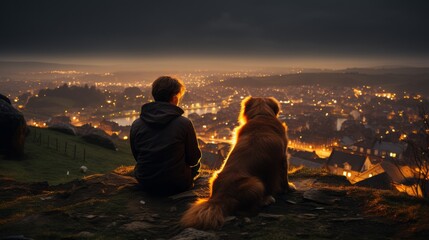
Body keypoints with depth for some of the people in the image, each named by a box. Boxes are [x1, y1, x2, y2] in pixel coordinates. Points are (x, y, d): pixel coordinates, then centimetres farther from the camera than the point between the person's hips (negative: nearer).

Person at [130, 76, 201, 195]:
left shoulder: (136, 124, -6)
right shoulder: (184, 123, -15)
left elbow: (136, 156, 7)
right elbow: (193, 159, -4)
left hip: (145, 185, 4)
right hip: (177, 185, -3)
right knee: (195, 164, 27)